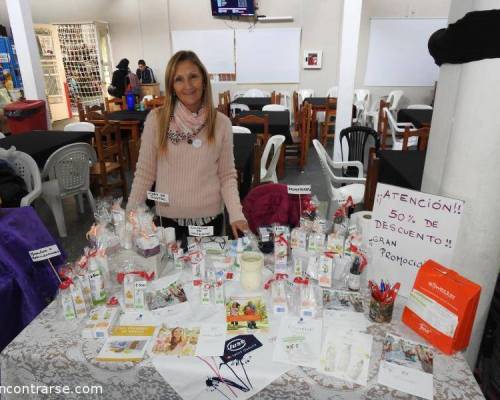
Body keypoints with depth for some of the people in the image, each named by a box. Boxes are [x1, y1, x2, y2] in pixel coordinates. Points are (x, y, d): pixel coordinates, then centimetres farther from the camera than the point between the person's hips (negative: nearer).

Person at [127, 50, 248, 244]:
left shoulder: (221, 123, -6)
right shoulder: (156, 119, -8)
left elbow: (227, 175, -3)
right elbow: (144, 172, -2)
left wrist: (236, 214, -16)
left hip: (210, 216, 1)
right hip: (170, 217, 0)